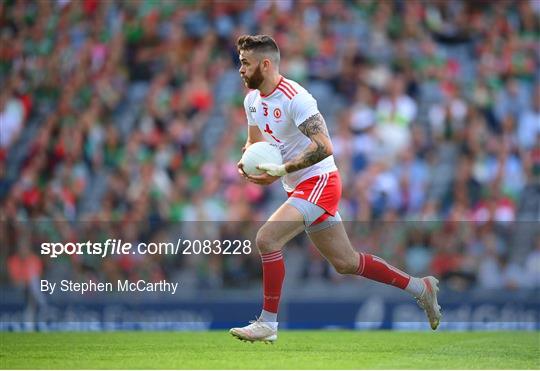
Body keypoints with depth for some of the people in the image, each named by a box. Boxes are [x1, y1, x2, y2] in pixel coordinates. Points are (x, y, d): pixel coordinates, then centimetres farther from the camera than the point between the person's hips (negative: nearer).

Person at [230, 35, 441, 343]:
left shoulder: (294, 98, -20)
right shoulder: (253, 100, 7)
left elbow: (323, 147, -27)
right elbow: (255, 140, 23)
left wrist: (280, 171, -29)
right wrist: (247, 160, 0)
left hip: (318, 182, -10)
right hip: (299, 189, 10)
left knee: (266, 238, -23)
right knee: (346, 263, 14)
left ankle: (268, 323, -15)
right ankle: (420, 287, 27)